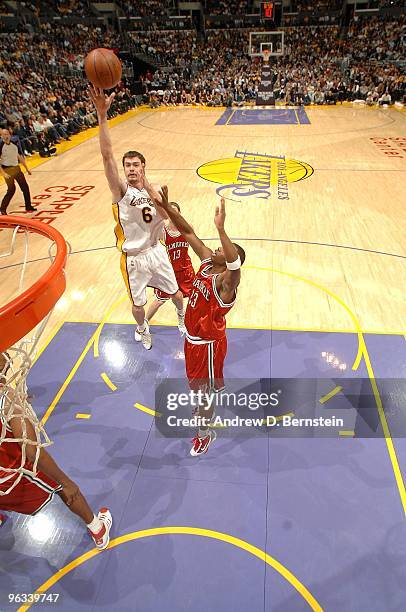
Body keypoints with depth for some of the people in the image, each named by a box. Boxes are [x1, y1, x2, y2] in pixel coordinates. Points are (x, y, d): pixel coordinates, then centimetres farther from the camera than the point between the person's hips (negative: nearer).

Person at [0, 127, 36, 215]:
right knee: (11, 190, -6)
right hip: (7, 170, -6)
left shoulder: (14, 144, 5)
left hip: (17, 168, 6)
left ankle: (28, 207, 19)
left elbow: (20, 157, 17)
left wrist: (27, 168, 16)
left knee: (25, 187, 6)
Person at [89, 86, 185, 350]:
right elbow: (107, 155, -30)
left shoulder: (154, 189, -2)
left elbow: (166, 217, -14)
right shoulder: (121, 190, -16)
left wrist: (155, 197, -29)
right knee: (138, 304, 13)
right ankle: (143, 329, 46)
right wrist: (102, 115, -40)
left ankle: (182, 317, 52)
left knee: (176, 292, 19)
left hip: (156, 251, 3)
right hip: (133, 259, -3)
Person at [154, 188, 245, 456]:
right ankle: (205, 407, 58)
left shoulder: (227, 281, -29)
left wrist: (220, 227, -60)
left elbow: (235, 263, -54)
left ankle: (205, 432, 34)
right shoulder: (207, 262, -7)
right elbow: (188, 232, -5)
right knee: (198, 381, 29)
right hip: (192, 336, 8)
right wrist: (167, 207, -13)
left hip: (208, 342, -8)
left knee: (205, 388, 11)